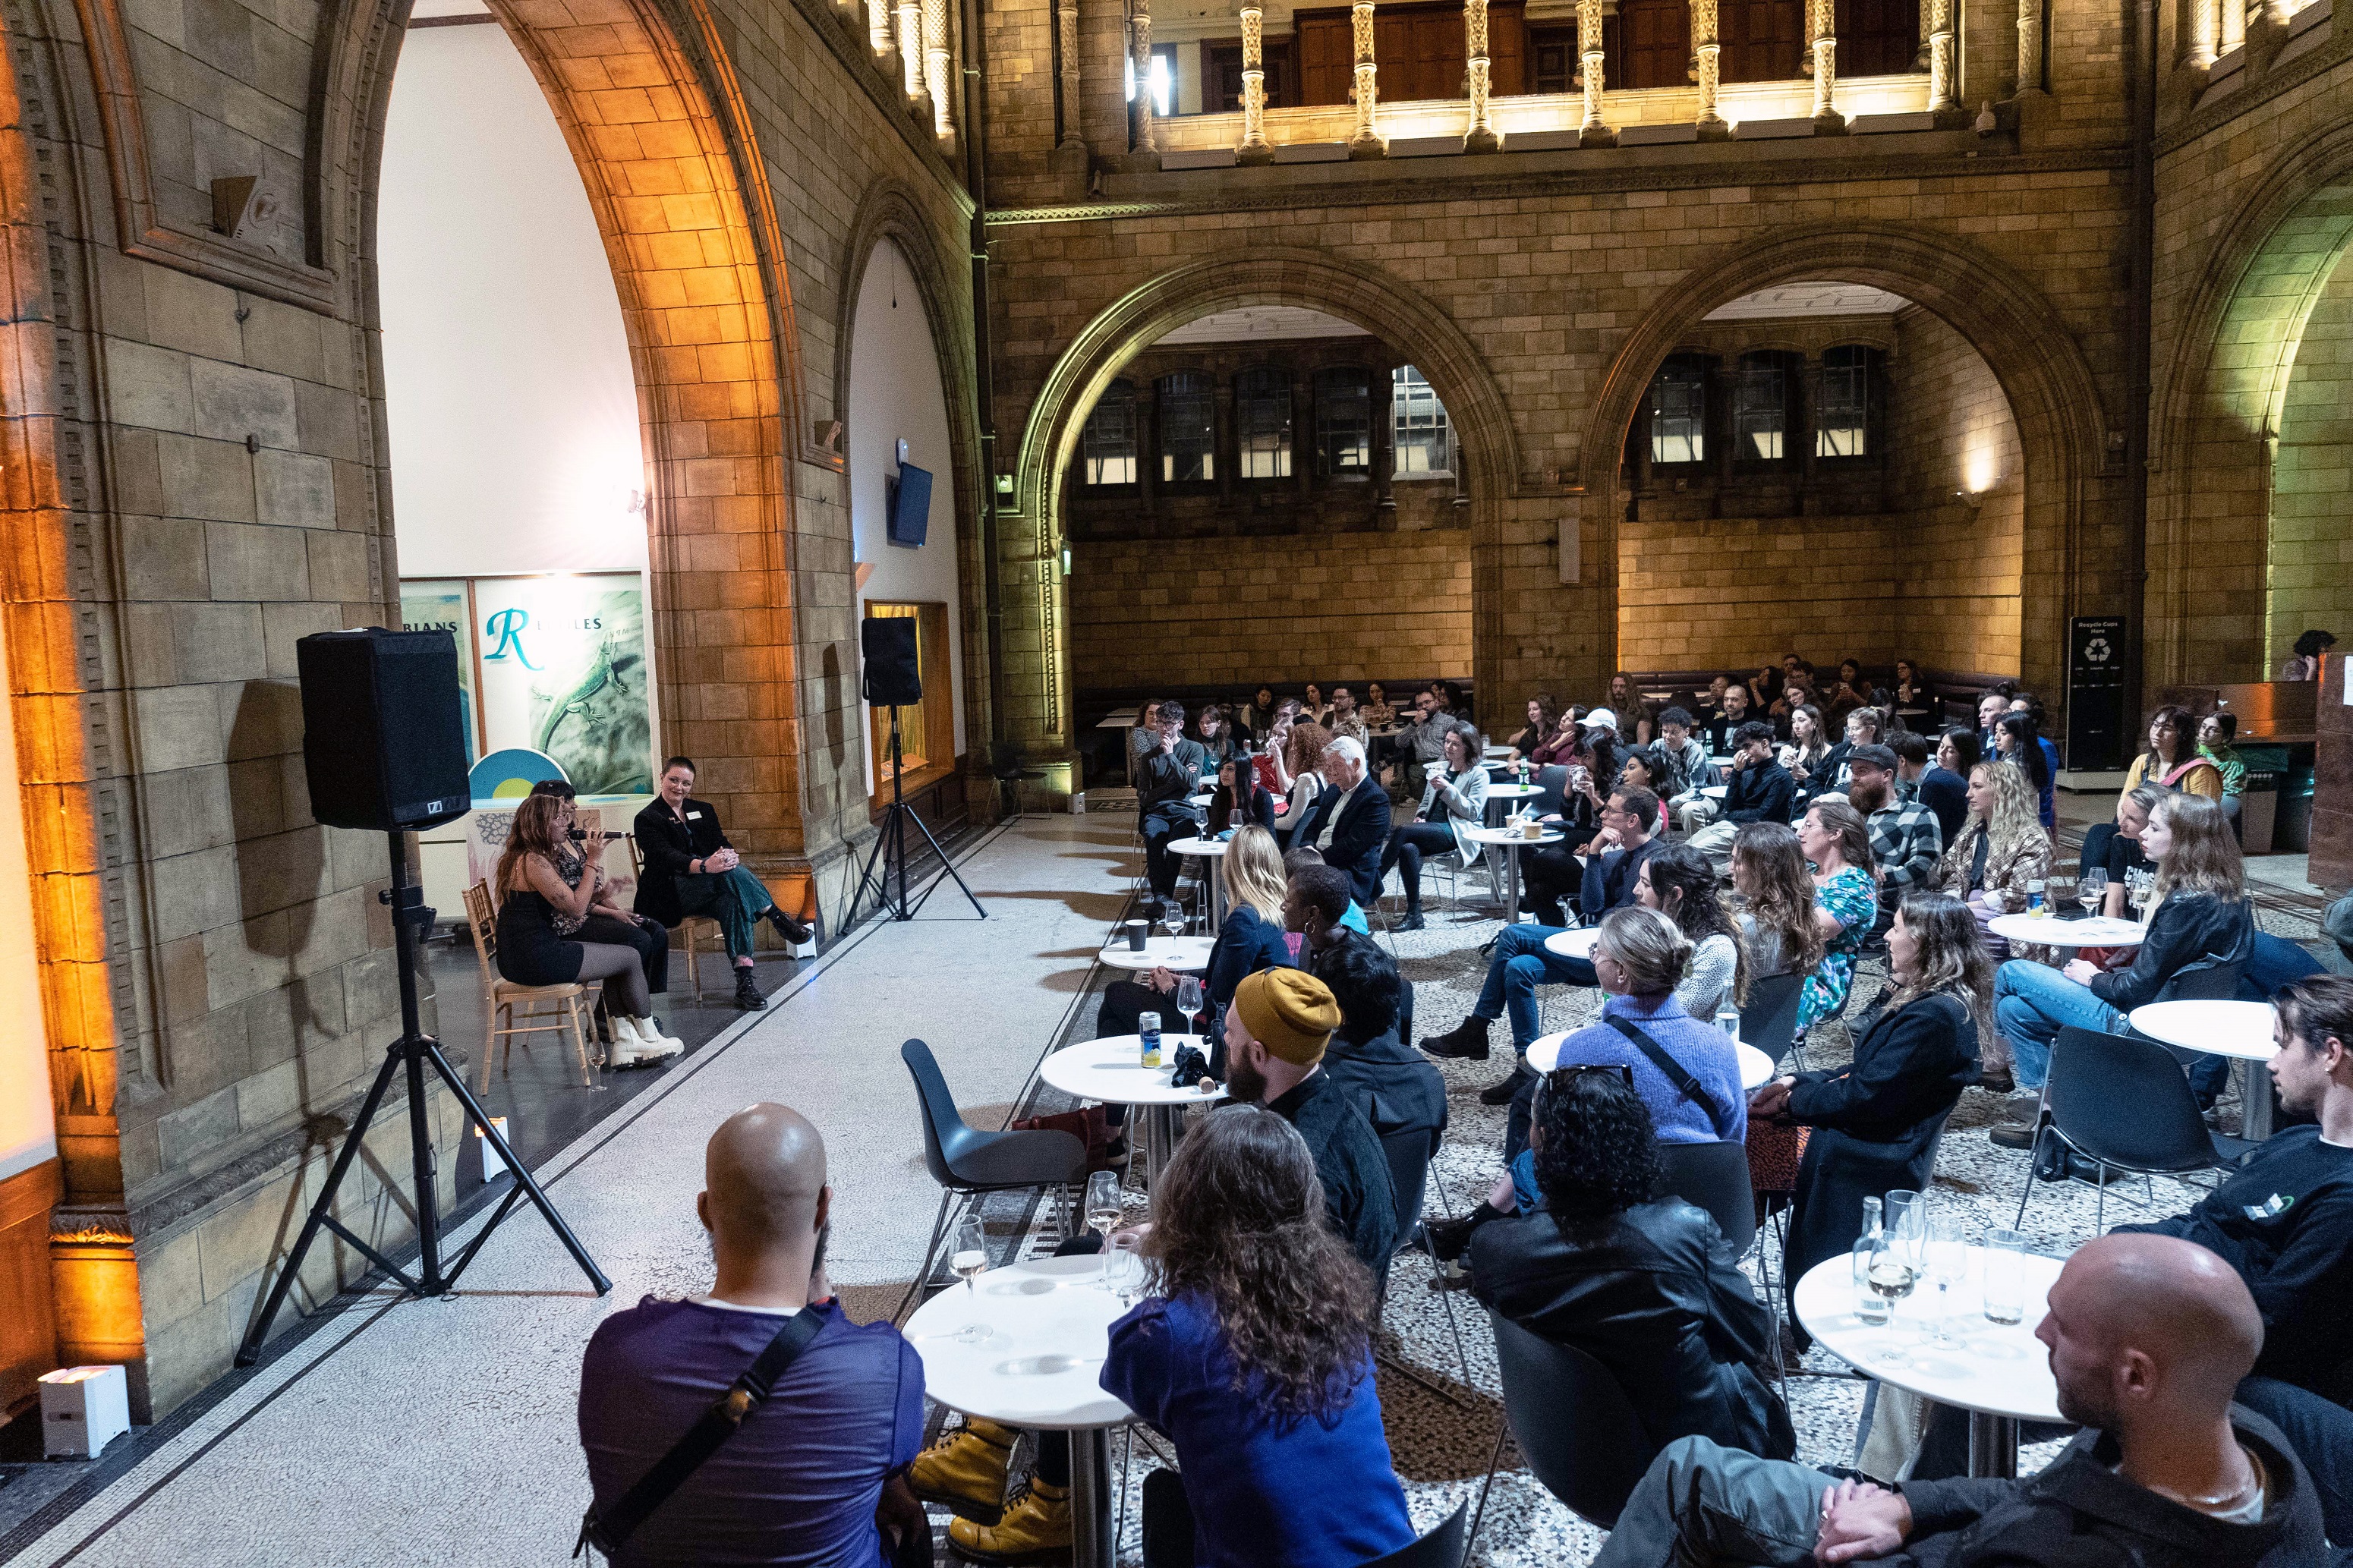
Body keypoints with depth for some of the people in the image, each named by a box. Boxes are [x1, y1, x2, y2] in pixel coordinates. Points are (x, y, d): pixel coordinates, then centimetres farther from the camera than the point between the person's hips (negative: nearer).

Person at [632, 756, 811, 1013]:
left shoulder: (703, 810, 21)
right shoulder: (647, 819, 2)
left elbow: (722, 844, 7)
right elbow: (665, 856, -16)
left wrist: (728, 855, -21)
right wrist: (704, 865, -36)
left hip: (710, 890, 5)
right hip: (672, 893, -5)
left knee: (733, 901, -33)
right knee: (730, 872, -34)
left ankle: (745, 979, -41)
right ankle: (777, 917, -26)